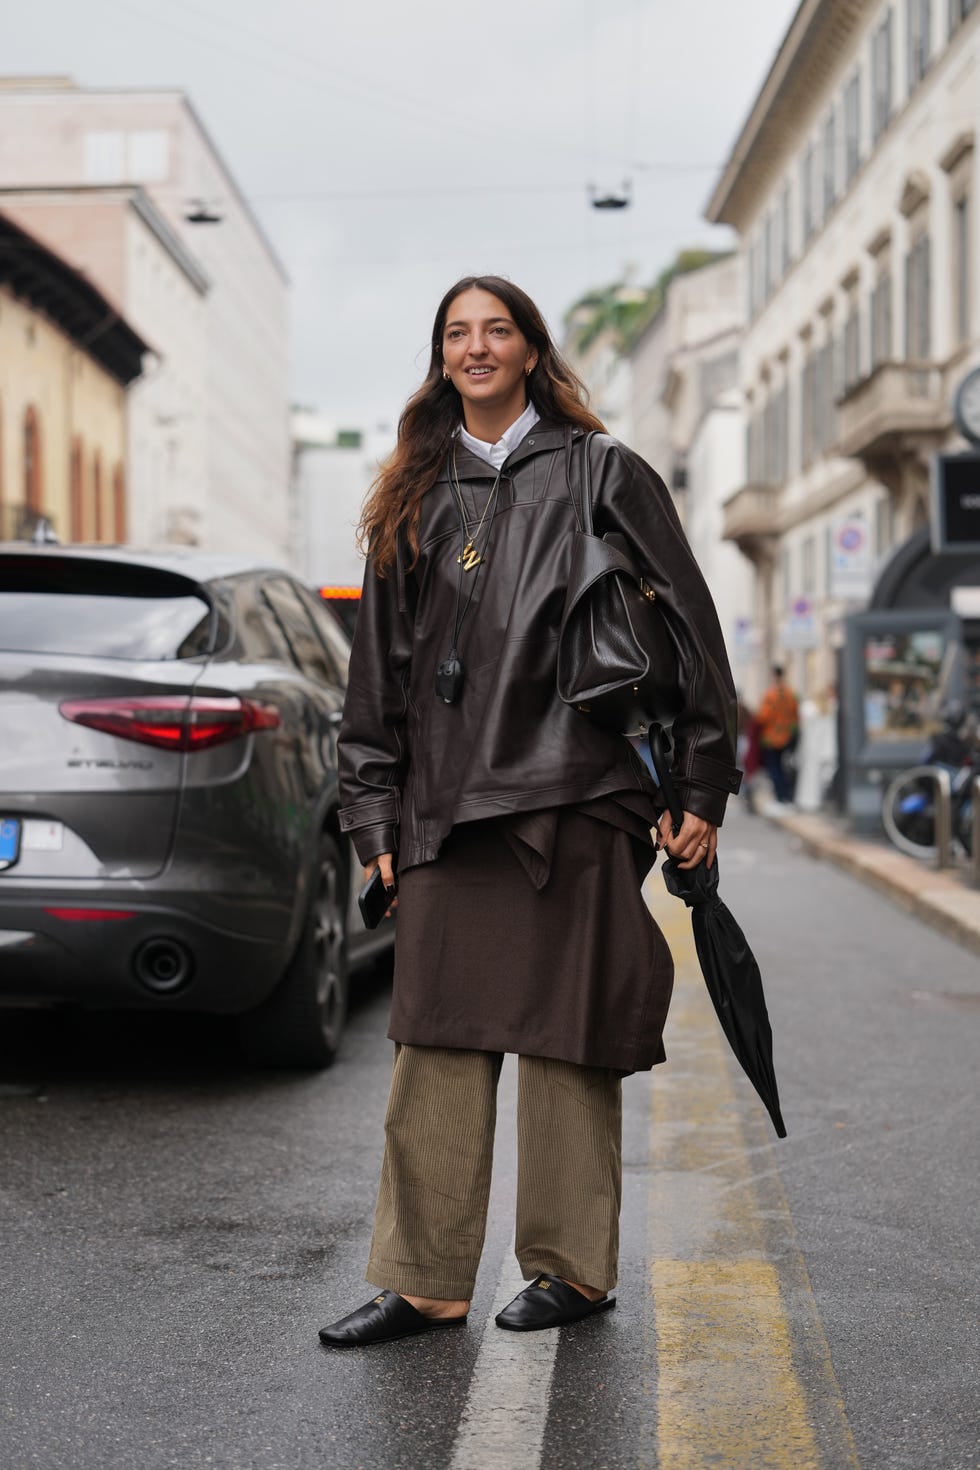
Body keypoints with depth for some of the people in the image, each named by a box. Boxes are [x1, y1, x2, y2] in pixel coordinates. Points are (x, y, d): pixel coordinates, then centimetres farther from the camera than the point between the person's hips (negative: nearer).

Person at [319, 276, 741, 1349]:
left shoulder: (601, 475, 5)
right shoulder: (414, 500, 17)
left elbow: (690, 630, 3)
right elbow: (379, 668, 17)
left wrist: (699, 790, -2)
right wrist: (374, 814, 10)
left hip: (573, 799, -3)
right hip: (448, 812, 4)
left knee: (565, 1038, 2)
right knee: (437, 1046, 1)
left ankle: (573, 1269, 15)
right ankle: (421, 1281, 8)